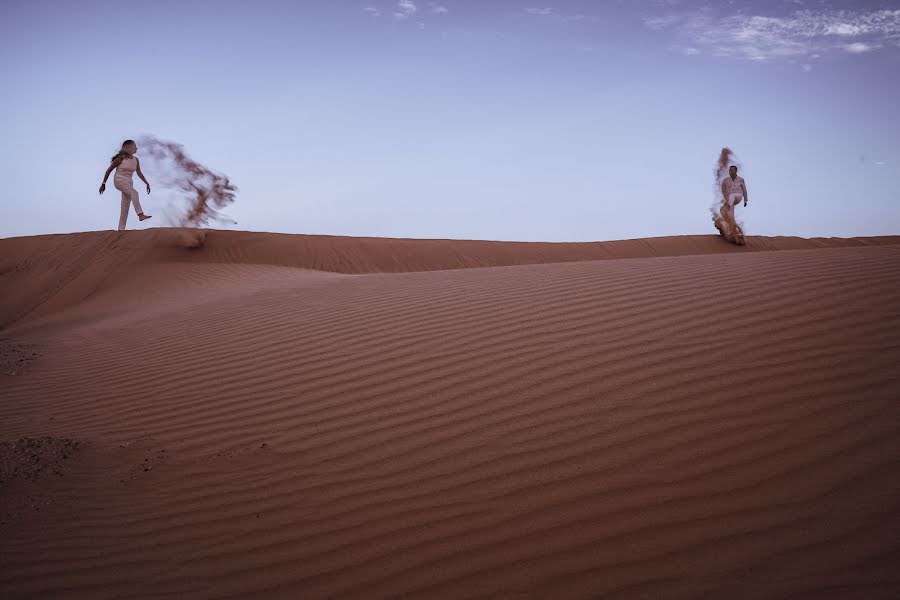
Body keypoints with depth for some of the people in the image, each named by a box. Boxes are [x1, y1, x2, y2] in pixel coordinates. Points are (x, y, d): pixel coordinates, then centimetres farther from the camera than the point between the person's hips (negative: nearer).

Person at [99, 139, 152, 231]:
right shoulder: (120, 159, -7)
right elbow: (109, 170, -2)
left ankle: (121, 228, 2)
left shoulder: (136, 160, 8)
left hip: (128, 183, 6)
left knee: (125, 206, 1)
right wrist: (103, 184, -4)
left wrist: (147, 183, 14)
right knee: (134, 192, -31)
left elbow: (139, 173, 20)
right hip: (119, 180, -6)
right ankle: (140, 214, -41)